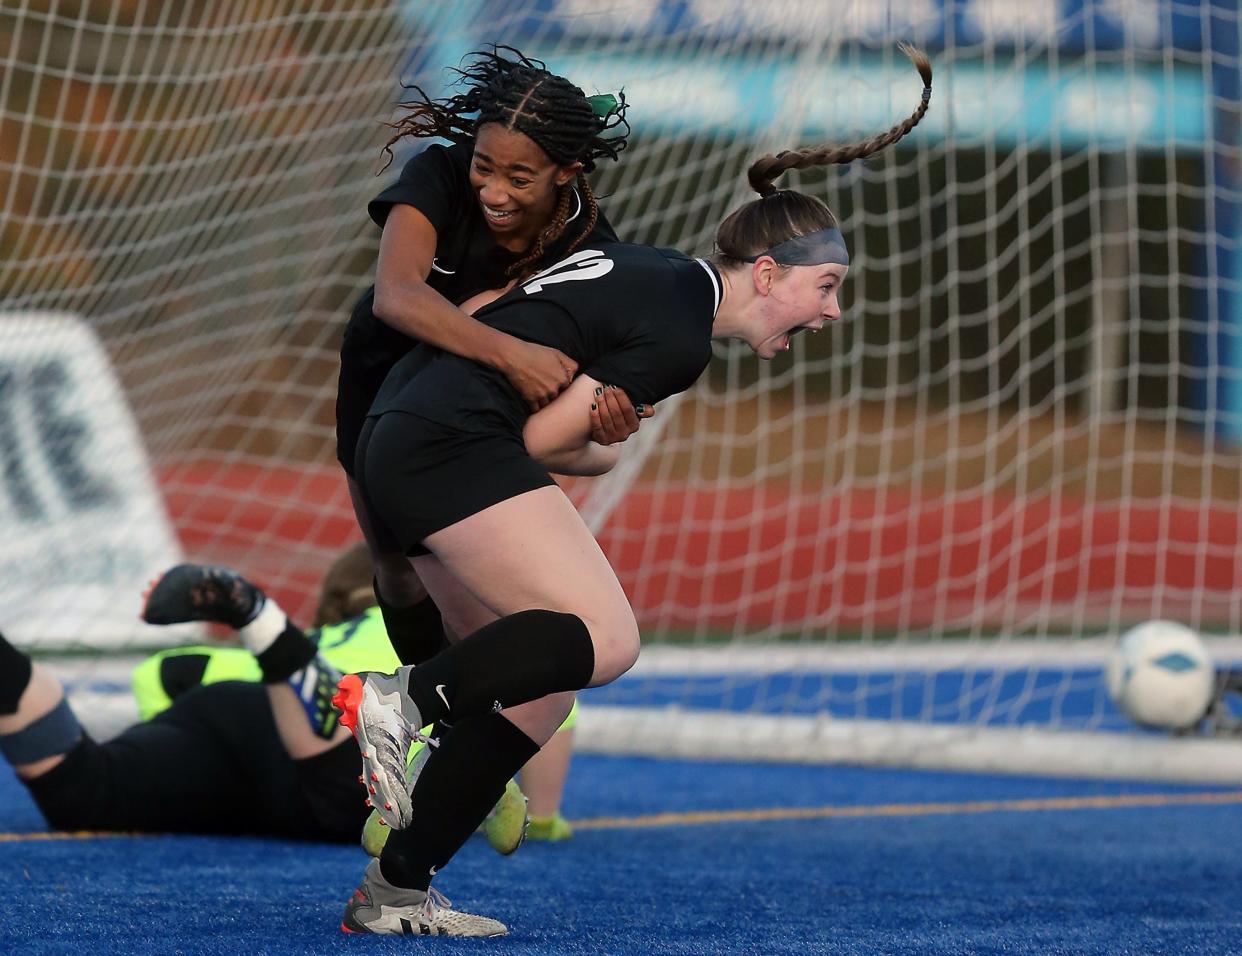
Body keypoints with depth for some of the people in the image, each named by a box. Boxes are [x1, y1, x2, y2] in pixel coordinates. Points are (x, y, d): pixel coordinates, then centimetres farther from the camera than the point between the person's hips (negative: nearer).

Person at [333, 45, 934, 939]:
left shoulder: (654, 267, 18)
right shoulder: (676, 335, -10)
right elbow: (544, 437, -7)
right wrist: (603, 455, 12)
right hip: (454, 440, -10)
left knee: (542, 685, 7)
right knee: (604, 638, -18)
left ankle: (394, 891, 4)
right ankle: (400, 698, -22)